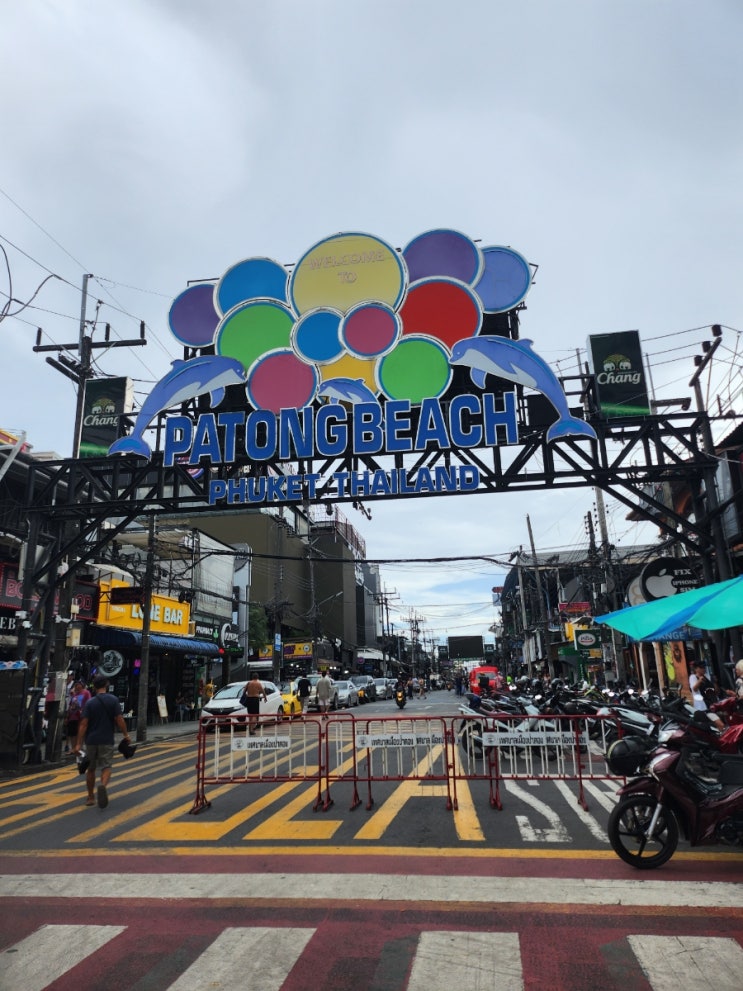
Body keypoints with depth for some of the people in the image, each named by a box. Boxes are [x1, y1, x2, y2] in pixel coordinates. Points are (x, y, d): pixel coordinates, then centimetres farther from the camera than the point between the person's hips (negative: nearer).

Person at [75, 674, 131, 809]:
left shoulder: (90, 702, -2)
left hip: (91, 740, 2)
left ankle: (90, 797, 24)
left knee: (91, 768, 17)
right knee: (106, 767, 3)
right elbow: (119, 719, -9)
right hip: (107, 740, -2)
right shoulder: (113, 700, -4)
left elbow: (83, 724, -7)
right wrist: (126, 735, 2)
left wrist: (79, 744, -5)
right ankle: (103, 785, -27)